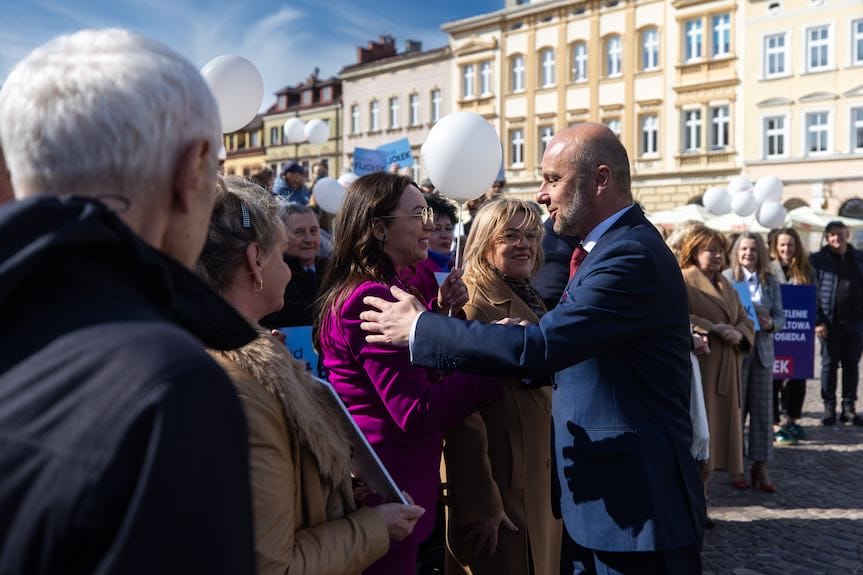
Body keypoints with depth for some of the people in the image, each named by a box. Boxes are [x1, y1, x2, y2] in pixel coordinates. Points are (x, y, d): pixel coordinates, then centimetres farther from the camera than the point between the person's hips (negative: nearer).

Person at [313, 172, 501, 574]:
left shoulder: (364, 291, 10)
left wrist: (440, 312, 3)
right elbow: (417, 414, -26)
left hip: (371, 482, 11)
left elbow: (417, 370, 17)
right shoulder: (372, 299, -22)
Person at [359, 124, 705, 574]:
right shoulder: (617, 247, 11)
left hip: (635, 500, -9)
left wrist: (419, 328, -20)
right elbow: (561, 349, 12)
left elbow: (540, 346, -29)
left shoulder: (631, 255, -22)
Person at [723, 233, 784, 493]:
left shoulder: (770, 282, 8)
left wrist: (771, 324, -12)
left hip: (763, 350, 4)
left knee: (763, 409, 5)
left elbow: (780, 316, 9)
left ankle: (760, 466, 14)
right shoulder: (726, 278, -5)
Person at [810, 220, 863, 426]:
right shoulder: (818, 259, -1)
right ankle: (829, 407, 12)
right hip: (830, 321, -3)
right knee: (829, 364, 5)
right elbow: (812, 291, -6)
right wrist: (818, 321, -13)